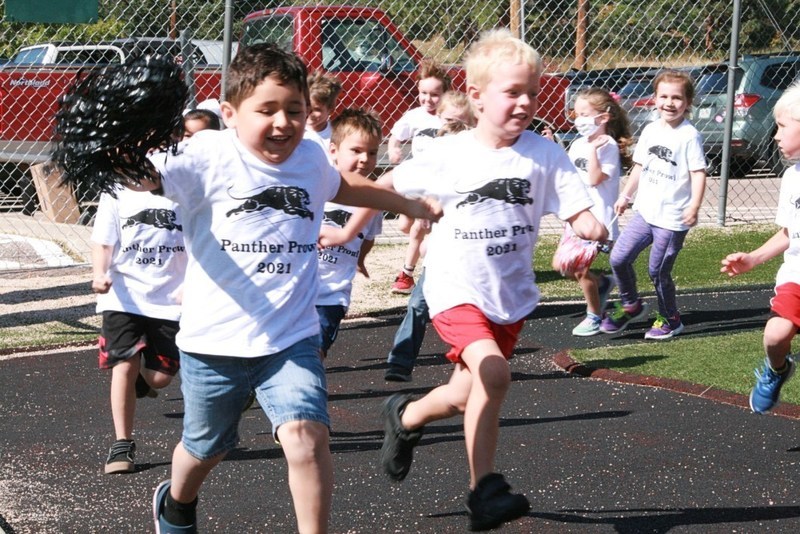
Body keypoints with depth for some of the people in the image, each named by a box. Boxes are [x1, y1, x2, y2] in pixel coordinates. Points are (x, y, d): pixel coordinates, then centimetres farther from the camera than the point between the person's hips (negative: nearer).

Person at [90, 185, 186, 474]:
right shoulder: (116, 192, 0)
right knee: (125, 365, -10)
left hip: (171, 299, 1)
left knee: (161, 376, 1)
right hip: (124, 296, -1)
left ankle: (139, 380, 40)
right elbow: (103, 242, 0)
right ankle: (122, 444, 2)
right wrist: (100, 274, -20)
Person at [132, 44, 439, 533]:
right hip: (214, 340, -2)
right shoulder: (210, 156, -13)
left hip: (291, 338, 2)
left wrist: (410, 205, 36)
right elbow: (149, 178, -27)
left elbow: (345, 187, 27)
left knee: (307, 433, -22)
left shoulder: (311, 158, 3)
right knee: (205, 448, 20)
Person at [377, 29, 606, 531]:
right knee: (494, 373, -26)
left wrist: (592, 226, -33)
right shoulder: (448, 156, -10)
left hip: (512, 295, 4)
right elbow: (387, 185, 4)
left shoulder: (545, 154, -8)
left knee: (470, 397, 14)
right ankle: (485, 490, -17)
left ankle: (406, 416, 46)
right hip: (457, 288, -4)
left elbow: (579, 212, -11)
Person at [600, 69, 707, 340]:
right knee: (619, 258, 1)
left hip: (672, 218, -6)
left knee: (658, 271, 0)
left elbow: (698, 173, -13)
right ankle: (631, 305, 23)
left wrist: (694, 207, -24)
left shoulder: (690, 136, -11)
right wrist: (625, 195, 18)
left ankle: (670, 320, 21)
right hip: (645, 211, 6)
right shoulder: (651, 130, 8)